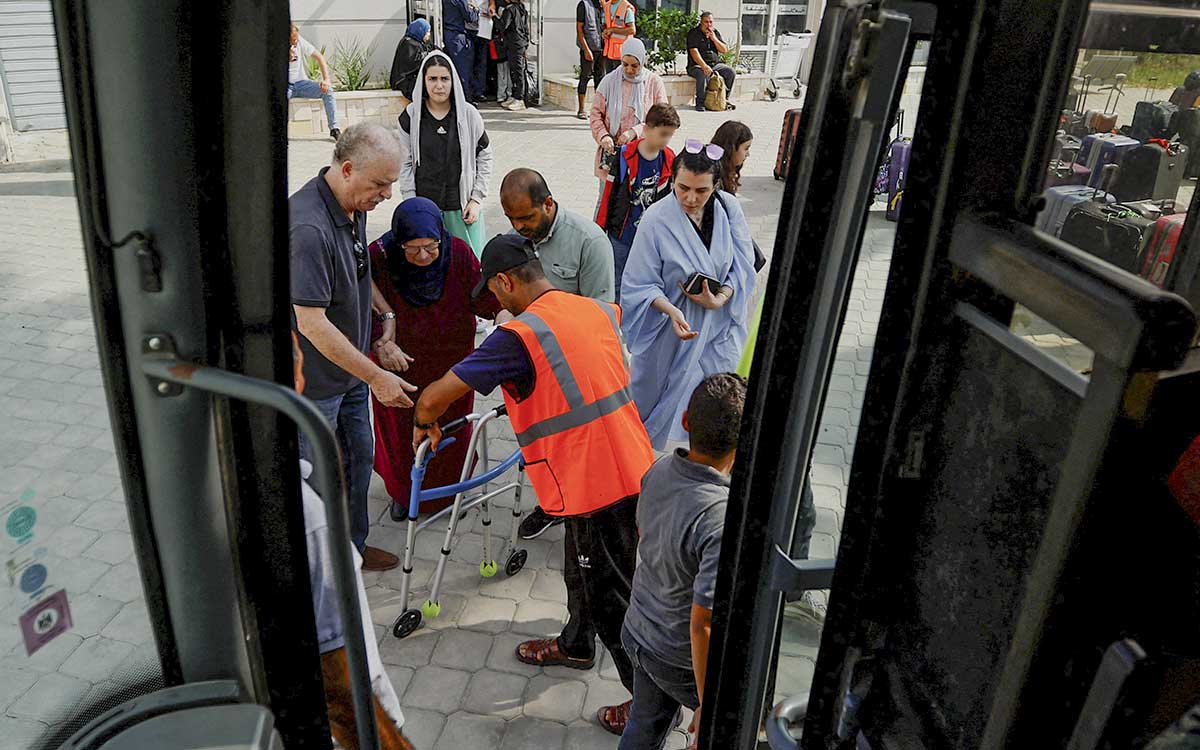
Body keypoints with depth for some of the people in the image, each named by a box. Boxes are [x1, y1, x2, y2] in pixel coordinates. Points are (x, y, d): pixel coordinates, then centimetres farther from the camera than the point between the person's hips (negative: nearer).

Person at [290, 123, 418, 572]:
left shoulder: (354, 204, -1)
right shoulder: (308, 228, -31)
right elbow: (311, 323, -31)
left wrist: (386, 312, 3)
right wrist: (377, 378, -28)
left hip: (351, 365, 9)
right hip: (314, 378, -9)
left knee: (359, 457, 20)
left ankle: (352, 545, 39)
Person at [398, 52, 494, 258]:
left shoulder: (468, 114, -2)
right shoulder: (410, 116, -1)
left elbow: (485, 157, 4)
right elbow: (404, 164, 2)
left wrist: (476, 199, -2)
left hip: (462, 206, 0)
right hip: (424, 205, 0)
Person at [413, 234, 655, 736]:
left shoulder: (518, 336, -18)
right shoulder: (601, 310, 4)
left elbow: (433, 397, -13)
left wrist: (424, 423, 10)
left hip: (597, 484, -8)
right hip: (632, 467, 8)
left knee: (611, 596, 9)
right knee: (583, 568, 29)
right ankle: (575, 645, 52)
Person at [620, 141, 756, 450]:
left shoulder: (729, 208, -10)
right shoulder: (656, 218, -20)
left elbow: (743, 265, -4)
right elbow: (641, 285, -17)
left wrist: (719, 299, -22)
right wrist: (671, 310, -34)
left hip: (719, 323, 3)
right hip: (674, 324, -3)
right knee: (667, 388, 16)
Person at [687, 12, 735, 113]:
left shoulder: (715, 32, 12)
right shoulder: (693, 34, -5)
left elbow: (724, 50, 6)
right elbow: (694, 52, -18)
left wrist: (714, 38, -9)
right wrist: (704, 66, -33)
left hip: (715, 64, 6)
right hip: (697, 65, -5)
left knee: (731, 72, -15)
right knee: (703, 74, -38)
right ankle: (700, 103, -25)